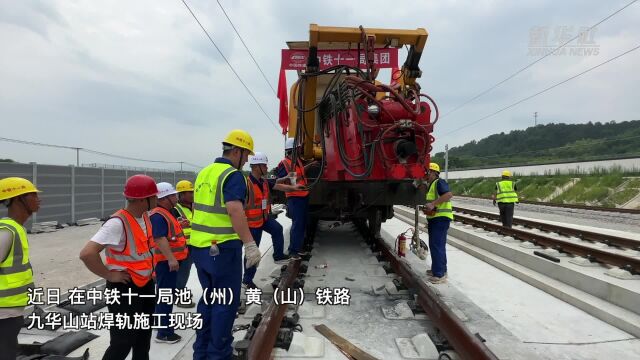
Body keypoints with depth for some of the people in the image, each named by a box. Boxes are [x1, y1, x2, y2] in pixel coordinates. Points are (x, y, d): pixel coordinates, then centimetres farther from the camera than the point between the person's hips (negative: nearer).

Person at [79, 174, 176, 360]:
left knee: (144, 338, 21)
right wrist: (109, 275, -22)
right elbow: (86, 254, -31)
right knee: (122, 343, 1)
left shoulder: (145, 217, 0)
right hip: (125, 288, -8)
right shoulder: (118, 222, -25)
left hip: (146, 285, 8)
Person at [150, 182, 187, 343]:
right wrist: (171, 258, -33)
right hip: (166, 261, -11)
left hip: (170, 260, 11)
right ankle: (164, 332, 4)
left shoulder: (165, 213, 14)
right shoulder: (158, 215, -19)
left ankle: (165, 323, 37)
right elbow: (159, 238, -29)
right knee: (165, 295, -4)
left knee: (168, 294, 22)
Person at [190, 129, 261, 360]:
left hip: (199, 246, 9)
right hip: (223, 248, -8)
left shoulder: (204, 172, 12)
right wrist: (250, 244, -29)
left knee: (209, 298, 20)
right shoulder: (233, 175, -14)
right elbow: (234, 210, -28)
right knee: (226, 302, 5)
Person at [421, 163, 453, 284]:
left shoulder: (439, 182, -11)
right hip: (434, 219, 11)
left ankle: (440, 275, -8)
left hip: (441, 218, -11)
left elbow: (449, 194, -27)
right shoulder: (431, 185, 21)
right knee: (435, 245, 18)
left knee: (437, 245, -11)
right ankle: (438, 269, 31)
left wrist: (433, 204, -29)